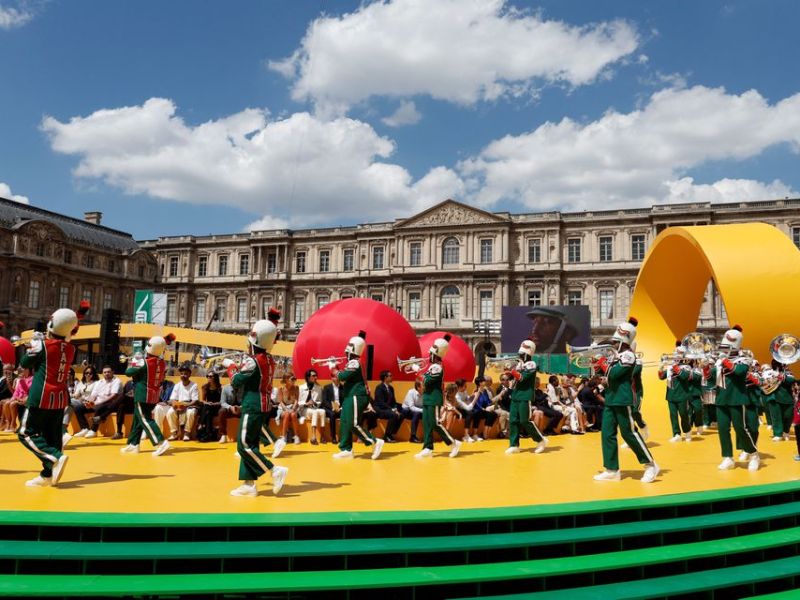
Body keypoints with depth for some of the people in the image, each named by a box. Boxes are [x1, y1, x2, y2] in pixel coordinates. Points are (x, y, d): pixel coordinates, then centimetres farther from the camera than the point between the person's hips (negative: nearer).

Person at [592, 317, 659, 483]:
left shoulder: (628, 355, -13)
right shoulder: (617, 355, 15)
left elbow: (613, 373, -23)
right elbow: (606, 372, 18)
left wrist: (603, 363, -6)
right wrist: (600, 365, 0)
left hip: (622, 401, -9)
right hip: (610, 400, 9)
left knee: (629, 433, -4)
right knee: (607, 434, 6)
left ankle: (650, 465, 9)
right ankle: (612, 470, 11)